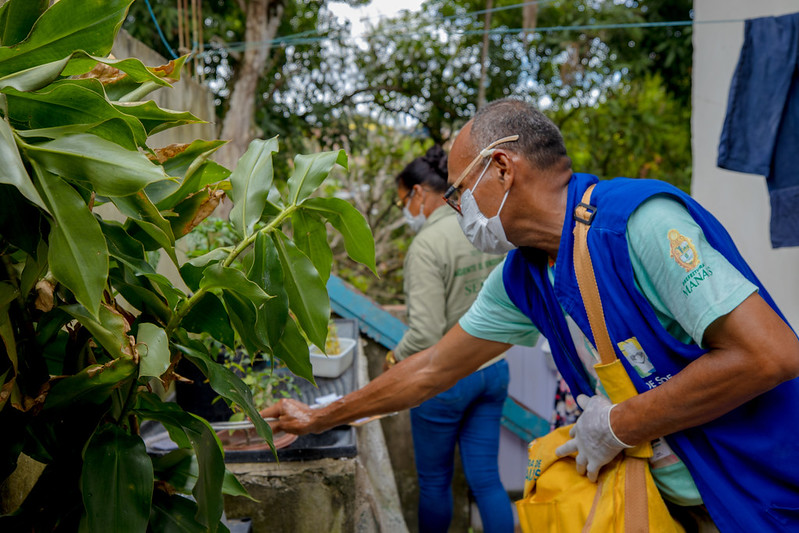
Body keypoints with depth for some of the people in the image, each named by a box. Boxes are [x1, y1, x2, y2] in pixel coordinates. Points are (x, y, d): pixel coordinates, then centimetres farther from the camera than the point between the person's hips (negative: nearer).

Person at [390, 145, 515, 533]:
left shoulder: (428, 244, -20)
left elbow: (426, 334, -24)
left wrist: (397, 357, -6)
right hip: (493, 370, 7)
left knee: (434, 482, 13)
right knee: (486, 478, 14)